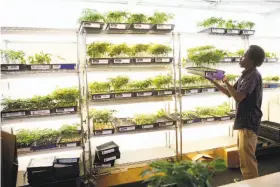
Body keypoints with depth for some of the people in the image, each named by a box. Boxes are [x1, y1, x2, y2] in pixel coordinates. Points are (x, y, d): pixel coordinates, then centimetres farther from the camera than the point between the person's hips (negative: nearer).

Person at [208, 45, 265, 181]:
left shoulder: (253, 75, -17)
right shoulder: (246, 75, 14)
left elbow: (238, 97, -25)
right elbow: (229, 93, 17)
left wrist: (226, 82, -15)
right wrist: (214, 82, 8)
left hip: (249, 122, -10)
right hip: (244, 120, 10)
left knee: (247, 155, -4)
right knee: (243, 153, 18)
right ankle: (247, 180, 32)